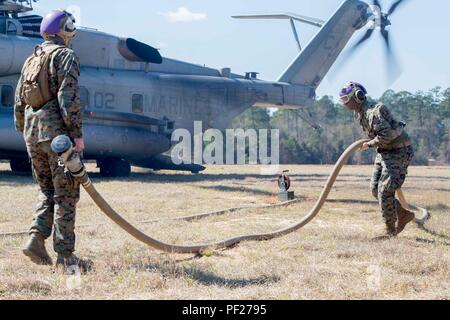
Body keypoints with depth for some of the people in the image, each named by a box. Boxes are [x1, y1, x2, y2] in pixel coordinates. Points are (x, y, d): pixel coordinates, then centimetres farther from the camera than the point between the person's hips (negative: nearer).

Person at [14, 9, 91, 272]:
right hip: (57, 130, -7)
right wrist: (77, 133, -16)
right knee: (66, 194, -2)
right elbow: (69, 97, -16)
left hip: (33, 132, 7)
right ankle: (65, 255, -3)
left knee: (48, 191, 17)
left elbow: (19, 104, 18)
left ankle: (37, 239, 0)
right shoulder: (66, 56, -5)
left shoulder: (30, 61, 18)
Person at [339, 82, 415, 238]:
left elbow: (387, 135, -32)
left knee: (385, 191, -12)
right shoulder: (362, 113, 9)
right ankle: (404, 215, 20)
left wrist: (371, 144, -18)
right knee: (376, 190, 8)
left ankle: (391, 230, -3)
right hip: (384, 153, 10)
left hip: (398, 153, -10)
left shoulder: (373, 112, -23)